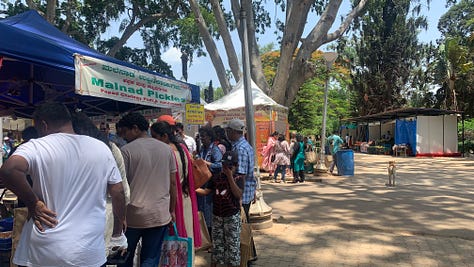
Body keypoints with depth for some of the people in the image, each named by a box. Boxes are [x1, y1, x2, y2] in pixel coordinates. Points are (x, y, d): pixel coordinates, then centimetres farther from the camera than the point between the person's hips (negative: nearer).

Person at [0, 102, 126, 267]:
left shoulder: (36, 147, -7)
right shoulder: (101, 148, 2)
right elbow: (118, 192, 4)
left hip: (42, 254, -2)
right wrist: (120, 221, 19)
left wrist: (32, 203, -12)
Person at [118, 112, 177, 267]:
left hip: (133, 215, -2)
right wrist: (172, 211, 13)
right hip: (161, 215, 3)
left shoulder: (126, 150, -7)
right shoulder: (167, 149, 4)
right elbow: (173, 183, 5)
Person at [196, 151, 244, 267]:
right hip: (217, 216, 4)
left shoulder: (238, 178, -7)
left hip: (232, 217, -3)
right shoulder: (217, 177, 4)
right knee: (216, 243, 14)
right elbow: (206, 191, 3)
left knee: (232, 244, 3)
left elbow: (238, 194, -21)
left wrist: (230, 177, -23)